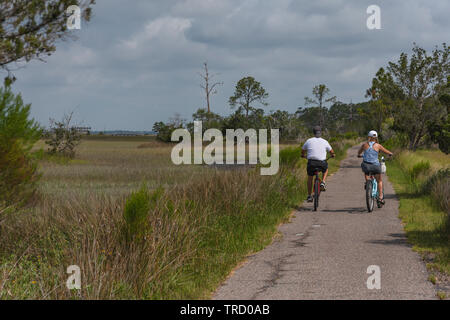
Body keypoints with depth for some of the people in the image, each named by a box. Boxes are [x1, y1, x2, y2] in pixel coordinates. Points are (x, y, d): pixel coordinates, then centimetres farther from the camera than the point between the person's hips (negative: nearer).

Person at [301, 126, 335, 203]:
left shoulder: (309, 141, 7)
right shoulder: (324, 142, 4)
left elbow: (303, 150, 22)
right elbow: (331, 151, 17)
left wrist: (303, 155, 45)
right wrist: (333, 155, 41)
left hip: (311, 163, 1)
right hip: (322, 163, -1)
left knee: (310, 177, 22)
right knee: (325, 170, 34)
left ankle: (309, 196, 21)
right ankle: (323, 183, 11)